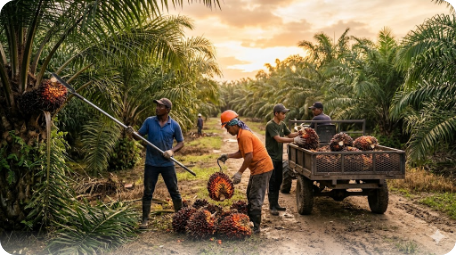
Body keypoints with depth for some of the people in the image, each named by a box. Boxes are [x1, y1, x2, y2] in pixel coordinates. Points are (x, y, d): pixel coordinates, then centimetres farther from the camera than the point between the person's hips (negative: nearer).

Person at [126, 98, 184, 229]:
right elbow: (139, 135, 1)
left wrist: (172, 150, -14)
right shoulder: (149, 121, -2)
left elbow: (181, 143, 3)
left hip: (167, 164, 0)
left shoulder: (174, 125, -4)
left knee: (174, 191, 9)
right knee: (148, 192, 8)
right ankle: (145, 219, 20)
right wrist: (132, 132, -21)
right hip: (151, 164, 1)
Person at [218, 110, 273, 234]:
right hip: (257, 168, 11)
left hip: (262, 168, -11)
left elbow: (249, 156, -26)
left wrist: (239, 172, -22)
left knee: (255, 198, -5)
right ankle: (250, 221, 30)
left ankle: (255, 227, 2)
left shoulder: (244, 135, -21)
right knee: (250, 195, 19)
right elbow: (242, 153, 17)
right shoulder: (241, 134, 10)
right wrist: (228, 156, 4)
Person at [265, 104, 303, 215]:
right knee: (272, 182, -3)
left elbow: (289, 134, 12)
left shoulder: (282, 124, 10)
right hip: (271, 157, -8)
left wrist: (299, 133, -6)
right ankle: (272, 206, 4)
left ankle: (276, 204, 24)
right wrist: (294, 140, -29)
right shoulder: (270, 125, -16)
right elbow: (278, 139, -24)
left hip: (279, 157, 8)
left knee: (278, 182, 13)